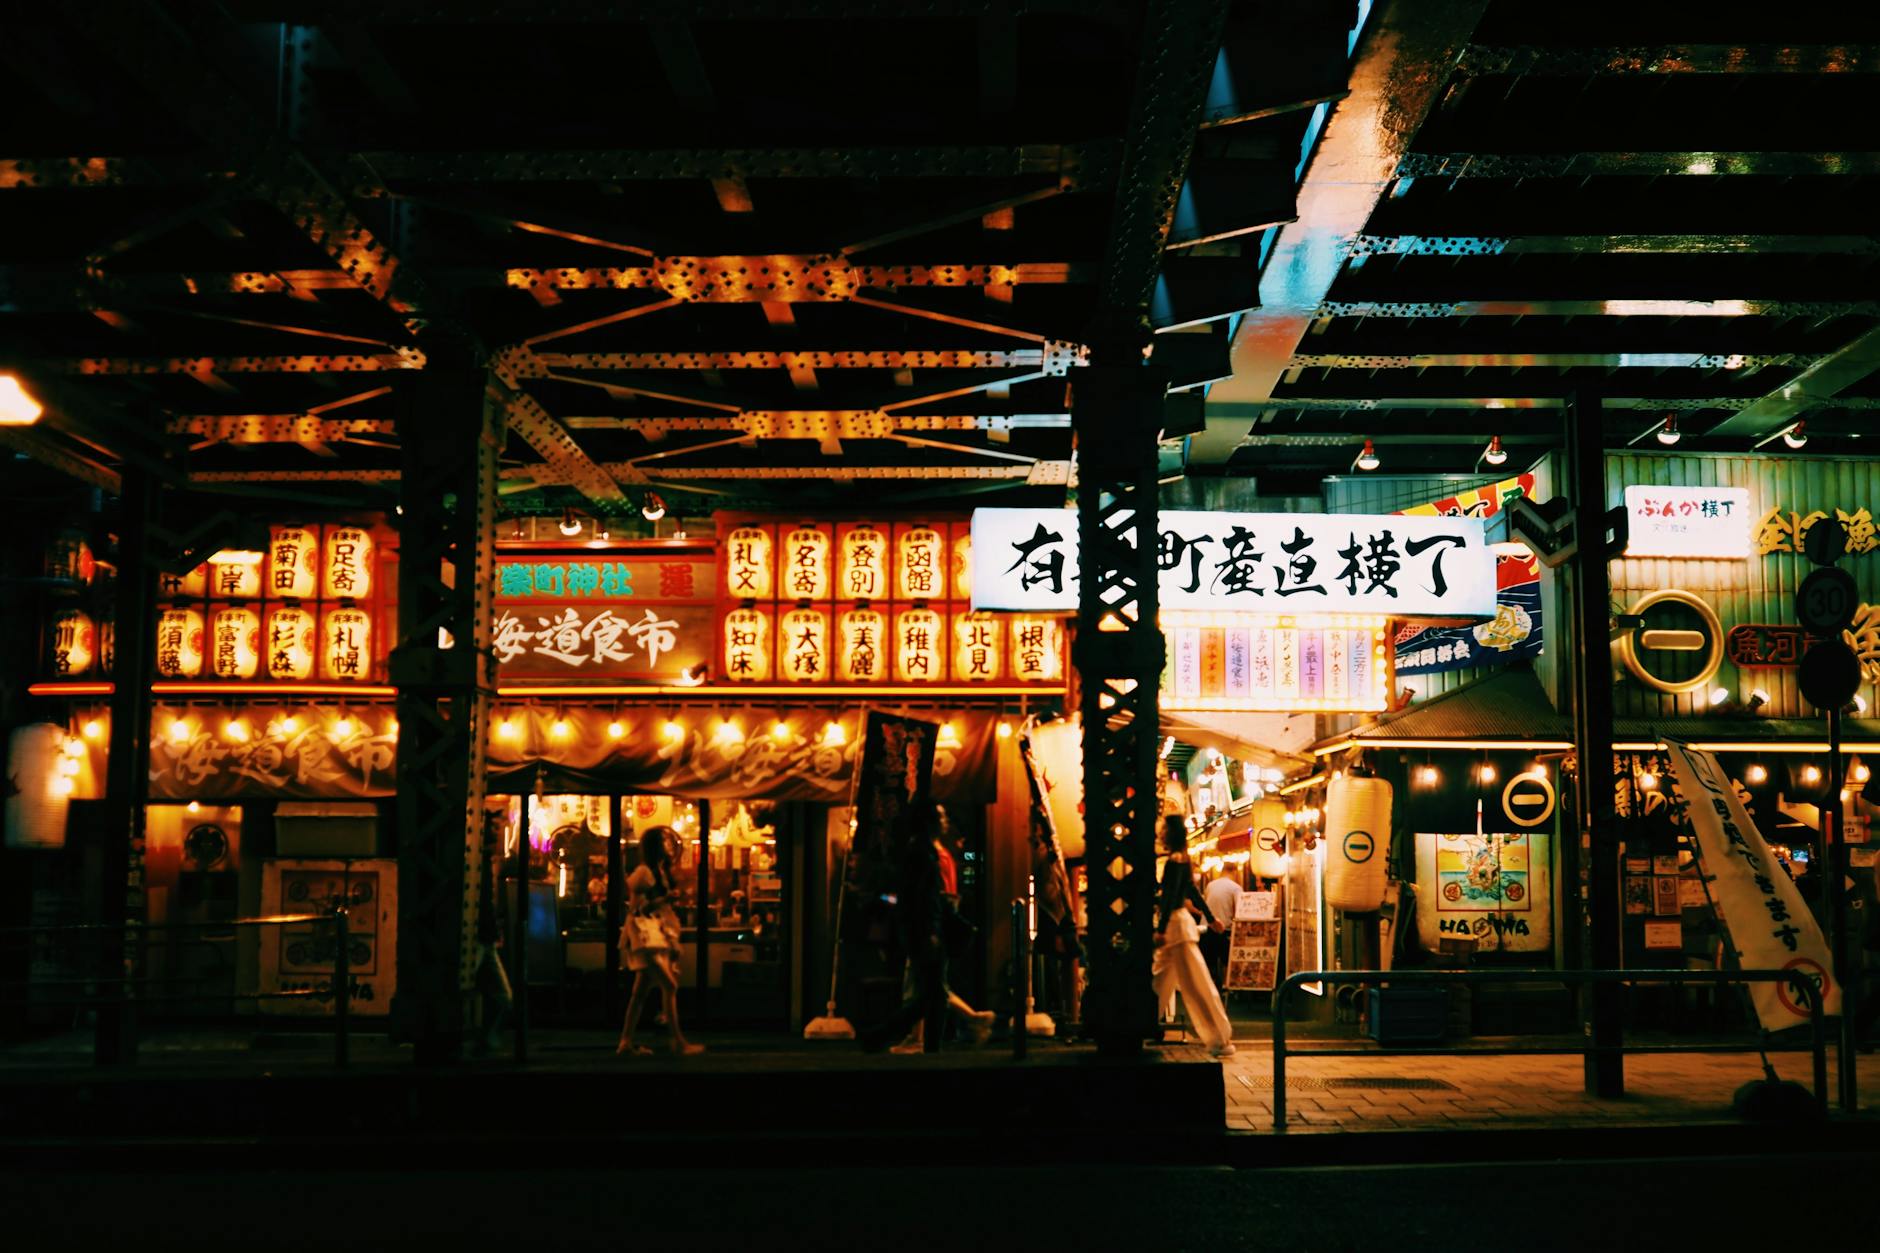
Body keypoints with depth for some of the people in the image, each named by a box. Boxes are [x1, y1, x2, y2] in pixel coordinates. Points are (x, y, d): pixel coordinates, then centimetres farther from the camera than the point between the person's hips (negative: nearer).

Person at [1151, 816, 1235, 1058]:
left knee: (1197, 985, -7)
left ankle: (1222, 1041, -4)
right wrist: (1209, 919, 31)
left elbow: (1171, 896, -22)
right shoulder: (1182, 859, 14)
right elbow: (1193, 892, 23)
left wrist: (1161, 929, -27)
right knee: (1158, 983, 14)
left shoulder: (1175, 859, -14)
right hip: (1175, 923, 10)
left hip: (1176, 923, -10)